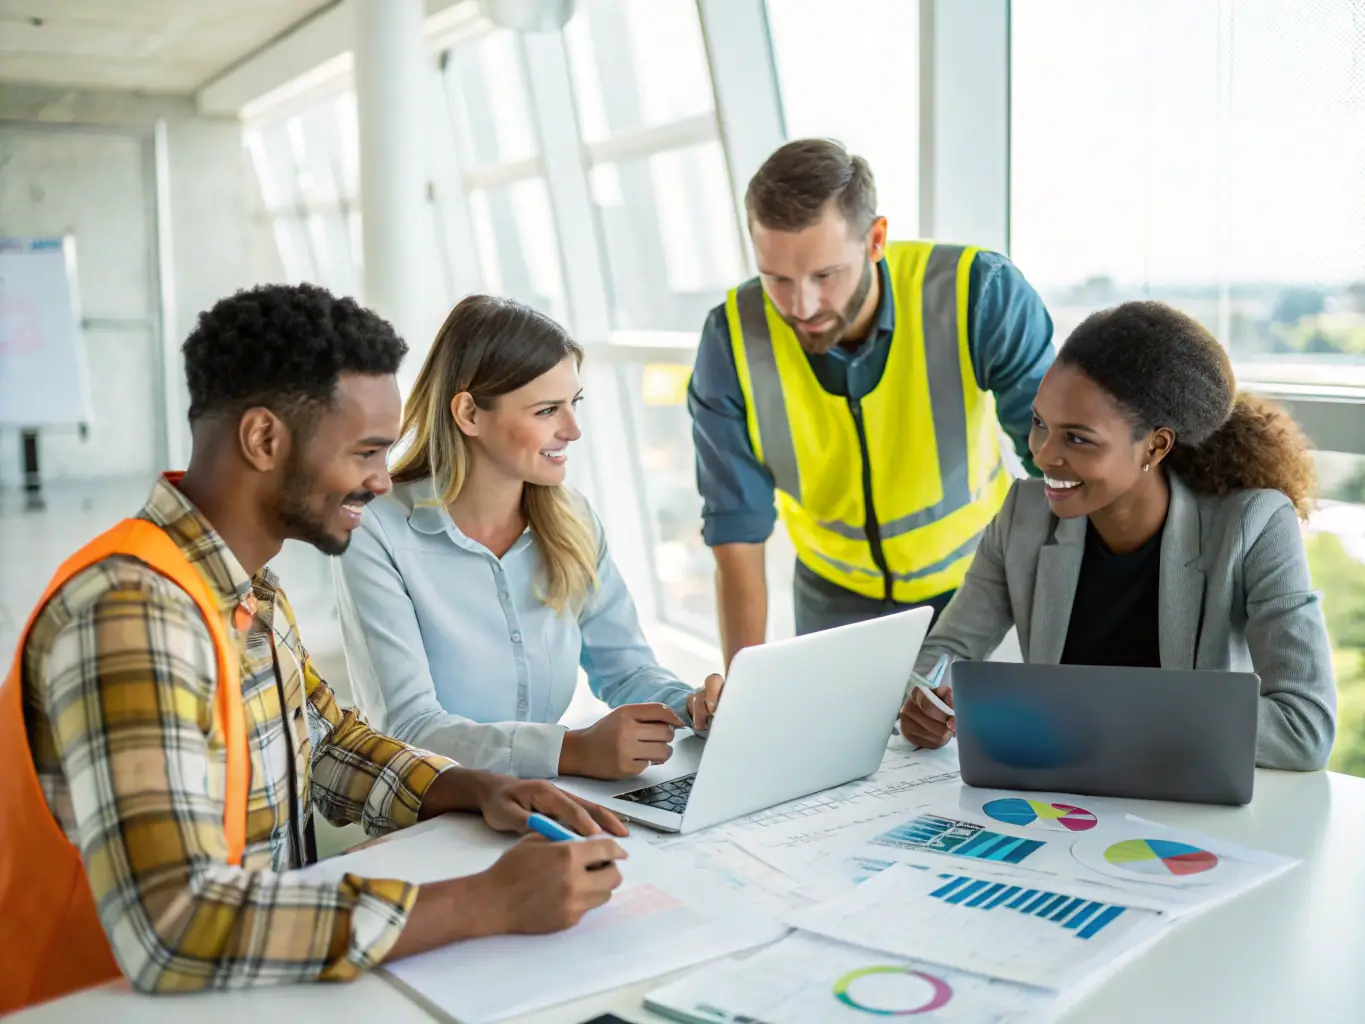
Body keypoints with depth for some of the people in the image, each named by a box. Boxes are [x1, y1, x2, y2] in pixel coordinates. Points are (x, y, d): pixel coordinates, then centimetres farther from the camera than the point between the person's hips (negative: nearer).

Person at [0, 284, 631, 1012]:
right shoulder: (132, 611, -25)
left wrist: (477, 791, -2)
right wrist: (489, 903, -30)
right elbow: (175, 928, -34)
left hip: (255, 982, 7)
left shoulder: (246, 584, 3)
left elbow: (328, 742, 16)